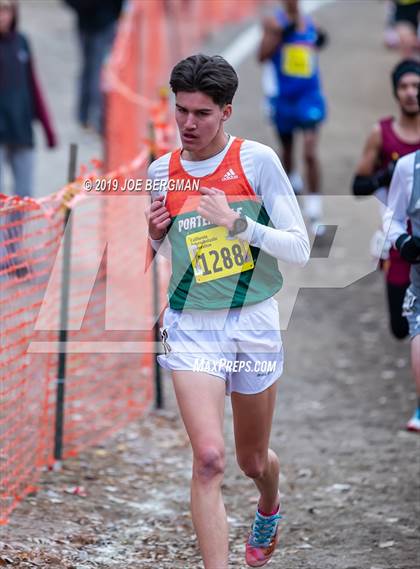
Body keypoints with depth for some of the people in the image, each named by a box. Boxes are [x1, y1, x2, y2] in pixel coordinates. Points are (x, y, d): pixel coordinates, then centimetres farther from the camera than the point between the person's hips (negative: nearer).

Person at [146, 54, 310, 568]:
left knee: (253, 461, 17)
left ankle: (269, 508, 52)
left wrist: (237, 222, -22)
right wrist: (155, 233, -3)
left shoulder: (256, 160, -8)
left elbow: (299, 249, -9)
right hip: (191, 327, 1)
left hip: (253, 321, -1)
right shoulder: (162, 170, 3)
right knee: (208, 458, -19)